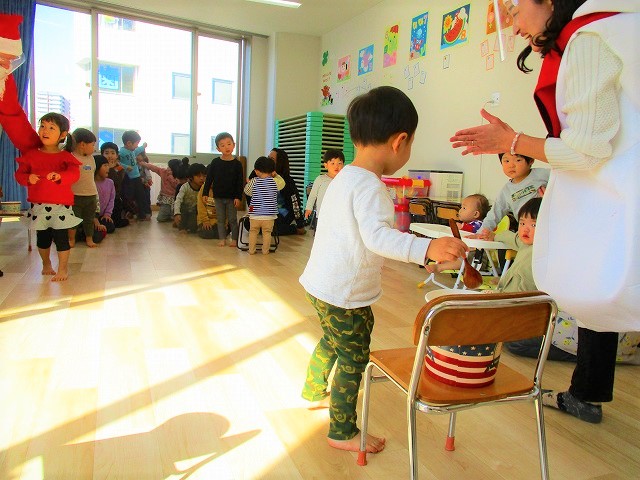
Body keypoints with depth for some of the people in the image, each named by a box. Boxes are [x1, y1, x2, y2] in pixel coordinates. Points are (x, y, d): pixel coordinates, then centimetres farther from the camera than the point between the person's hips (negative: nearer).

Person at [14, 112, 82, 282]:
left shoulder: (65, 157, -2)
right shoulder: (31, 155, 6)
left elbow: (74, 174, -17)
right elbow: (19, 174, 7)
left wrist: (60, 176, -36)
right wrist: (28, 178, -15)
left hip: (61, 205, -3)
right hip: (38, 204, 3)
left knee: (61, 236, -2)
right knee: (42, 237, 15)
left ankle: (63, 269, 10)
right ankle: (46, 264, 36)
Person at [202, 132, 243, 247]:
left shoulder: (237, 163, -6)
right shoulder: (215, 162, -1)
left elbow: (240, 182, -5)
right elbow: (209, 179, 5)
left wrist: (238, 197, -10)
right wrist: (205, 193, 2)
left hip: (232, 197, -2)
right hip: (218, 196, 2)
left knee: (232, 219, 5)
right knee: (221, 219, 9)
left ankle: (234, 239, 15)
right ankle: (222, 239, 17)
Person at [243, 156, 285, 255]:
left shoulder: (253, 182, -5)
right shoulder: (275, 182, -6)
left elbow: (247, 191, 9)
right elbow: (282, 183, 13)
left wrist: (248, 183, 25)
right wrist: (276, 175, 17)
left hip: (255, 214, 0)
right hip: (269, 215, 0)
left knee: (253, 231, 14)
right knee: (267, 232, 10)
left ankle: (251, 250, 18)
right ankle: (265, 250, 13)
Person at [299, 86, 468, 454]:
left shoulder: (344, 177, 7)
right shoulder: (369, 186, -24)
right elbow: (377, 235, -38)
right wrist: (426, 248, -48)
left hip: (323, 285, 10)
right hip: (346, 295, -10)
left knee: (330, 342, 30)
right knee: (353, 358, 7)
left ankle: (313, 392, 53)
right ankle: (343, 432, 23)